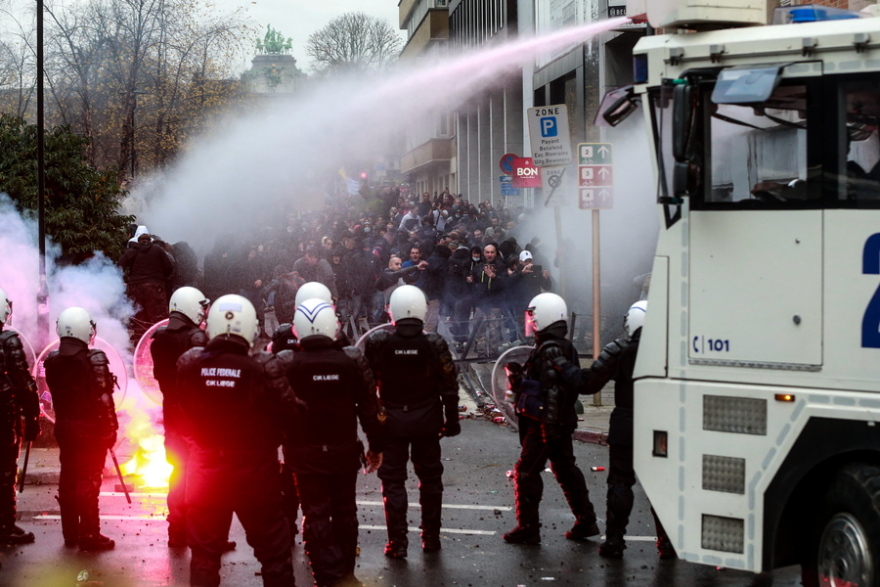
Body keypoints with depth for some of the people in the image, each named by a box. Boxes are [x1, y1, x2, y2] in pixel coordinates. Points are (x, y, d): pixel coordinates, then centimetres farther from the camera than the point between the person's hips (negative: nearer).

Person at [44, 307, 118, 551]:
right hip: (91, 429, -6)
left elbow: (55, 392, 7)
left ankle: (70, 532, 22)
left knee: (68, 477, 14)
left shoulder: (52, 360, 1)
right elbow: (103, 398, -17)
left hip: (64, 427, 6)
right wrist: (110, 428, -10)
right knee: (88, 480, -2)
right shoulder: (94, 359, -17)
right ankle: (89, 535, 1)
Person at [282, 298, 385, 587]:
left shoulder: (286, 364, -13)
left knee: (316, 515, 6)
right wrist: (376, 446, 8)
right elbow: (369, 408, -4)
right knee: (345, 512, 17)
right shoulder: (352, 360, -10)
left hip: (305, 454, -2)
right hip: (344, 451, 2)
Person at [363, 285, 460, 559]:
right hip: (426, 420, 1)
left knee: (393, 480, 7)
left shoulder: (377, 343, -12)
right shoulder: (434, 344, -11)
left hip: (392, 420, -1)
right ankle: (431, 537, 22)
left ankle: (397, 542, 6)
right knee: (430, 477, 15)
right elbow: (448, 387, -6)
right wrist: (452, 420, 5)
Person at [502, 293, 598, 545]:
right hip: (562, 423, 10)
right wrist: (520, 377, 18)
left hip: (545, 424, -10)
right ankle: (586, 521, 21)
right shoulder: (564, 347, 14)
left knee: (526, 471, -3)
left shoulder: (550, 350, -18)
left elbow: (555, 391, -26)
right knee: (566, 469, 16)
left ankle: (528, 528, 1)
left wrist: (550, 424, -28)